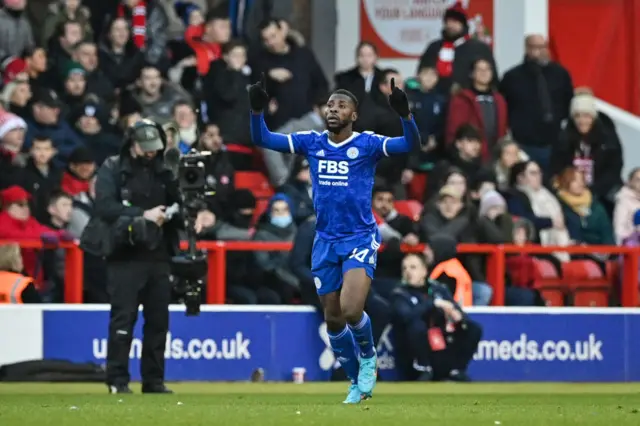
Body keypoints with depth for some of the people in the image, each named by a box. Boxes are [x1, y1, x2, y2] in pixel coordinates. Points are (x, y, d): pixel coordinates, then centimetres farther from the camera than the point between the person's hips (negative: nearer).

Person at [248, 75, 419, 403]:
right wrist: (257, 111, -16)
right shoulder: (311, 143, 4)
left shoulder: (367, 144, -6)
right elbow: (262, 139, 2)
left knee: (351, 310, -21)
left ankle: (368, 357, 10)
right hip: (325, 241, 4)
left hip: (360, 239, -4)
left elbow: (410, 144, -18)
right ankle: (357, 383, 25)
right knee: (333, 319, 8)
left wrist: (404, 114, -36)